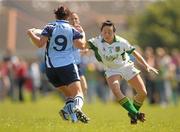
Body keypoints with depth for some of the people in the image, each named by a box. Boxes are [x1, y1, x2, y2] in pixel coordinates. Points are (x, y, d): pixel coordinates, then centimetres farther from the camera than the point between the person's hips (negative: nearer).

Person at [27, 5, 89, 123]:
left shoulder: (50, 27, 4)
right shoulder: (72, 30, 6)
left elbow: (40, 43, -8)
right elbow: (81, 45, -5)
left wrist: (31, 34, 8)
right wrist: (83, 34, 14)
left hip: (51, 68, 3)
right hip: (68, 66, -3)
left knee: (69, 95, 17)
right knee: (78, 93, -11)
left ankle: (74, 118, 2)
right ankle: (77, 107, -44)